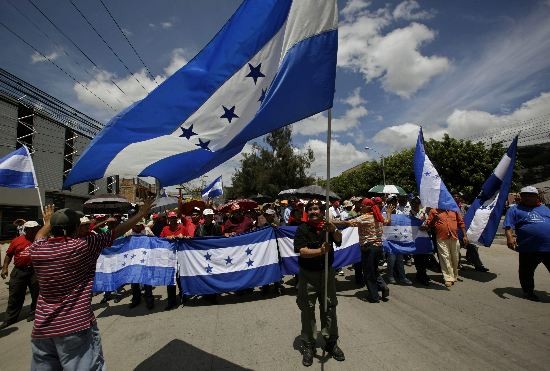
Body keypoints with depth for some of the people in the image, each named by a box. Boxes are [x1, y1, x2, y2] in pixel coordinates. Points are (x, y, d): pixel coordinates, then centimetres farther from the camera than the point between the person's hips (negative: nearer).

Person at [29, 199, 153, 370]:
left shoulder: (36, 250, -2)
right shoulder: (84, 245, -15)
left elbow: (40, 237, 22)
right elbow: (117, 232, -8)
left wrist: (47, 223, 41)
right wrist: (141, 213, 1)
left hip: (42, 328, 5)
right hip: (76, 325, -5)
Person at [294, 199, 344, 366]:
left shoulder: (328, 226, -2)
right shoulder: (302, 229, -9)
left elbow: (339, 240, -19)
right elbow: (302, 251, -19)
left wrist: (334, 231, -41)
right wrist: (320, 251, -34)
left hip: (327, 272, 2)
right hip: (308, 274, -2)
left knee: (329, 309, 12)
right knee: (307, 311, 7)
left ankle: (331, 343, 29)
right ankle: (308, 346, 22)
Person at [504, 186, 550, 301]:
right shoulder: (515, 210, 1)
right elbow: (508, 226, -8)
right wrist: (510, 238, -24)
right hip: (529, 249, -3)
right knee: (526, 272, 8)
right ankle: (528, 291, 26)